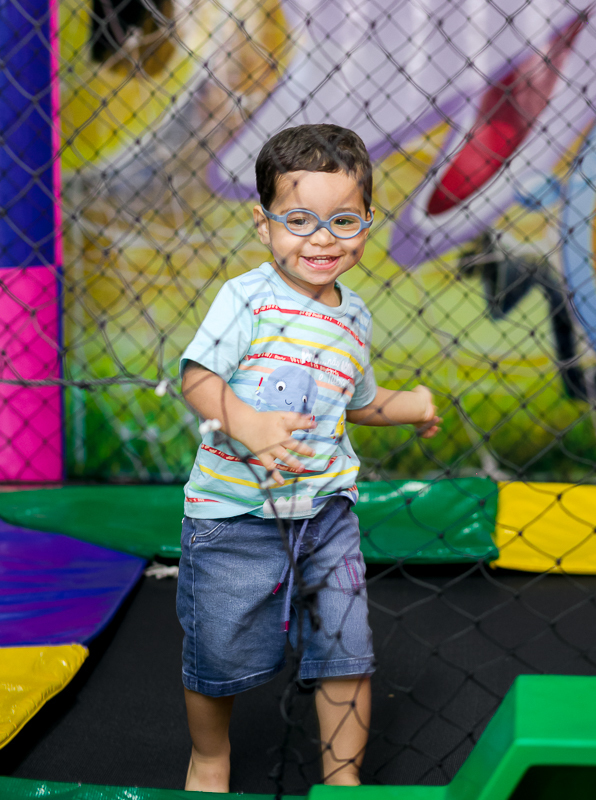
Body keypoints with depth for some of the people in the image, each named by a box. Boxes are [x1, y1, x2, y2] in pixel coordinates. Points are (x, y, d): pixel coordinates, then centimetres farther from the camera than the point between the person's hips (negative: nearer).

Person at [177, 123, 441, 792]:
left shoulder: (354, 318, 7)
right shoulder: (247, 298, -12)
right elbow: (197, 377, -14)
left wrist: (409, 406, 7)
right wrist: (245, 423, -29)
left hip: (324, 508, 4)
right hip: (234, 510, -4)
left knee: (347, 652, 4)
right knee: (218, 656, 10)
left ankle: (342, 778, 25)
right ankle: (209, 757, 39)